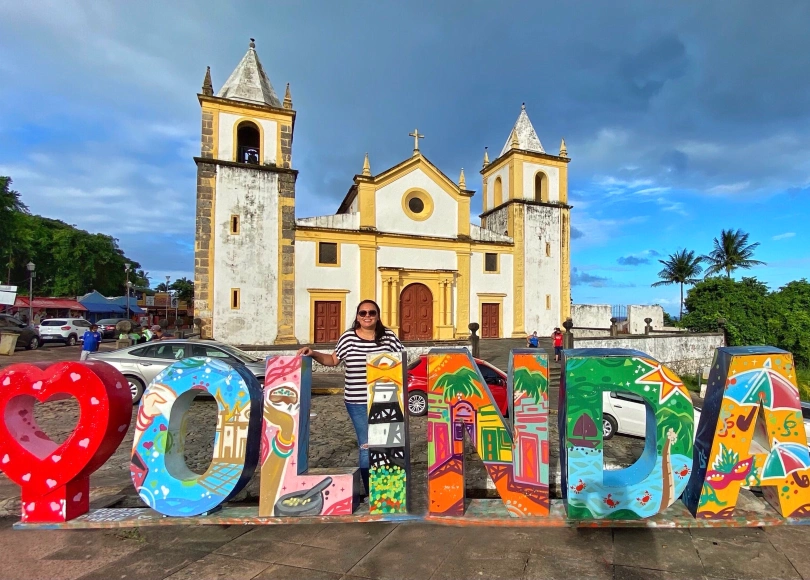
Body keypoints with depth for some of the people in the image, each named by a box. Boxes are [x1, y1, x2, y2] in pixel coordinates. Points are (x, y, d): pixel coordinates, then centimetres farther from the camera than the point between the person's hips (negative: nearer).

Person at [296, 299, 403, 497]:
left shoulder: (388, 337, -1)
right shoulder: (348, 338, -1)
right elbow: (333, 360, 10)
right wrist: (313, 353, -2)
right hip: (358, 403, -1)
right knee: (367, 447, 3)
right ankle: (371, 492, 21)